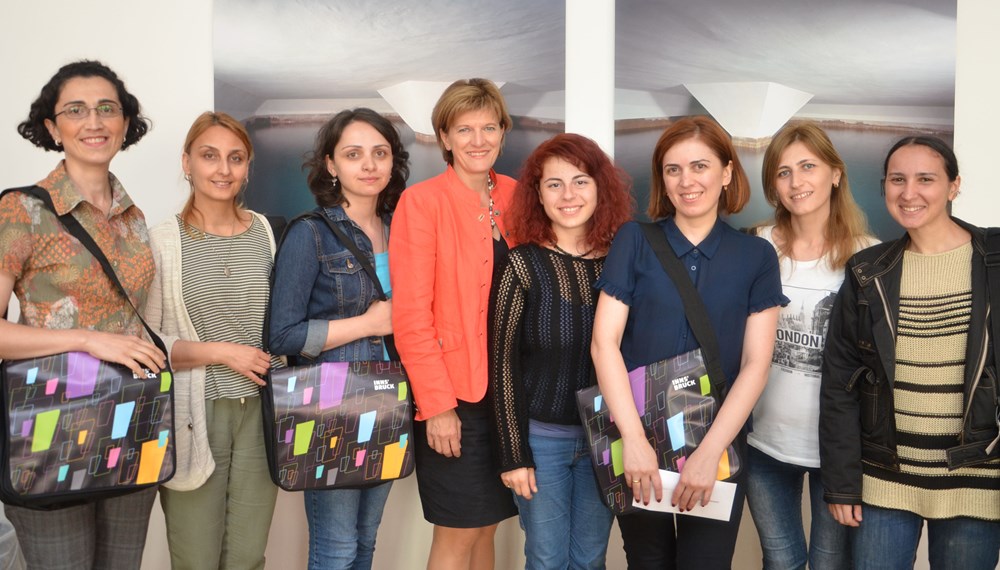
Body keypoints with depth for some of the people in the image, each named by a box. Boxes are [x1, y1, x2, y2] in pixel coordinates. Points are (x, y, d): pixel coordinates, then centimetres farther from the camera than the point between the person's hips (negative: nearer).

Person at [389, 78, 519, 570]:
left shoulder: (515, 197, 7)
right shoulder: (422, 201, -9)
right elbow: (410, 314, -12)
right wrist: (437, 404, -15)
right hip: (454, 396, -5)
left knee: (487, 525, 14)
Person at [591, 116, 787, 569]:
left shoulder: (756, 256, 1)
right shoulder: (634, 241, 0)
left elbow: (756, 364, -5)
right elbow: (604, 343, -7)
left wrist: (710, 451, -16)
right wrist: (634, 439, -16)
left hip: (719, 444, 0)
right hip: (638, 439, 0)